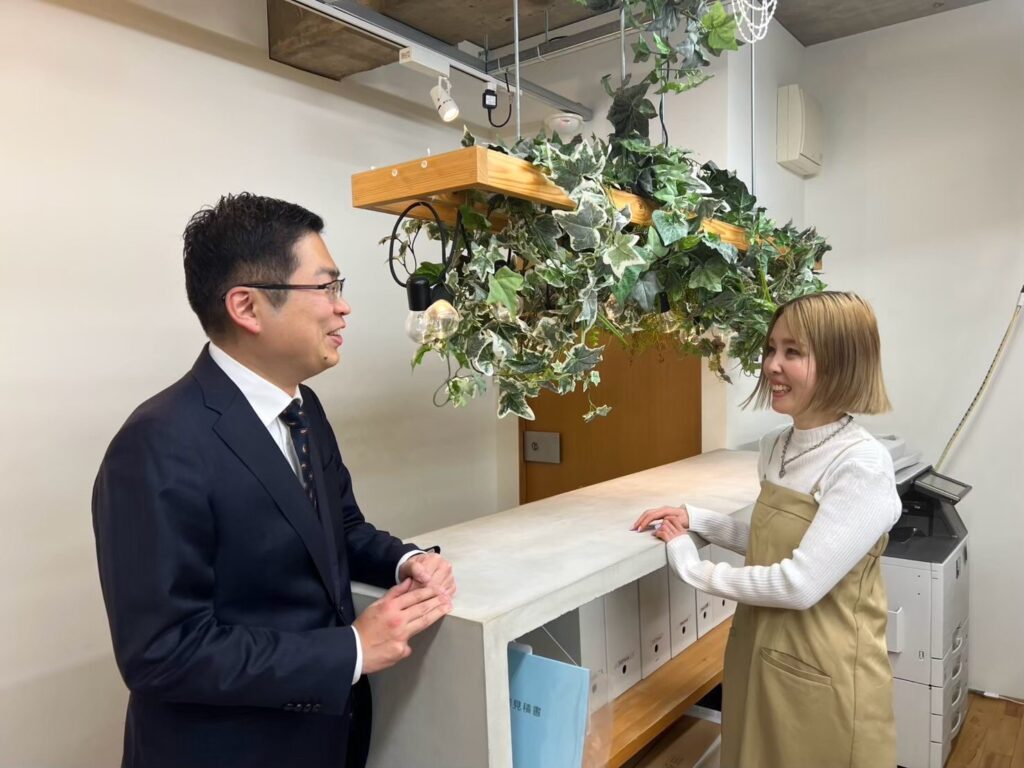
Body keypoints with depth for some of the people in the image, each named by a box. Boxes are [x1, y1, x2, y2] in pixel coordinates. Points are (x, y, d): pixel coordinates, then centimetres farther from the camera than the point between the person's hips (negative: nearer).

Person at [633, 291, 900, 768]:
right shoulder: (776, 447, 1)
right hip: (759, 662, 7)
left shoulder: (863, 465, -23)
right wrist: (694, 520, 3)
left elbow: (800, 585, -25)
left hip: (823, 683, -7)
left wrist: (693, 569, -16)